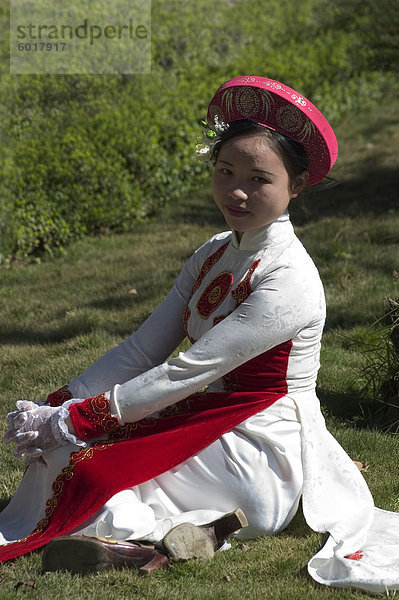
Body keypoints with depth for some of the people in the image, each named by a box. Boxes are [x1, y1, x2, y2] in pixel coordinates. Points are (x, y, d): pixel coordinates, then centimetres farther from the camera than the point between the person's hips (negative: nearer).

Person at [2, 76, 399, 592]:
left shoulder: (288, 281, -21)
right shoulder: (213, 255, 6)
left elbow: (184, 374, -23)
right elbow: (143, 348, 2)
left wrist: (71, 420, -20)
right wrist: (57, 407, -11)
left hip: (260, 463, -9)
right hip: (208, 427, 9)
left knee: (78, 456, -17)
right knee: (55, 441, -7)